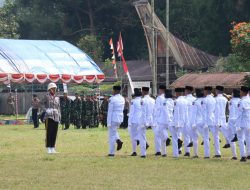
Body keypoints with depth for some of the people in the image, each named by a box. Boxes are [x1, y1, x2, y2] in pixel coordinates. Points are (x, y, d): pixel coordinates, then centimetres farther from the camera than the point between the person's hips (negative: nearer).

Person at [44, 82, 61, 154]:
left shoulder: (57, 98, 17)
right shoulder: (47, 97, 2)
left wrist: (59, 117, 14)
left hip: (56, 118, 6)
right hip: (49, 117, -6)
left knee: (54, 134, 6)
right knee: (49, 133, -6)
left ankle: (52, 148, 11)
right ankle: (49, 149, -4)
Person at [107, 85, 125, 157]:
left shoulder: (112, 99, -15)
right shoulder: (122, 99, 7)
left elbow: (110, 111, -14)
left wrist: (108, 123, -13)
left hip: (113, 119, -7)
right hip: (120, 118, 7)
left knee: (111, 135, 1)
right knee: (114, 131, 29)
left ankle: (111, 152, 3)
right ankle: (118, 140, 2)